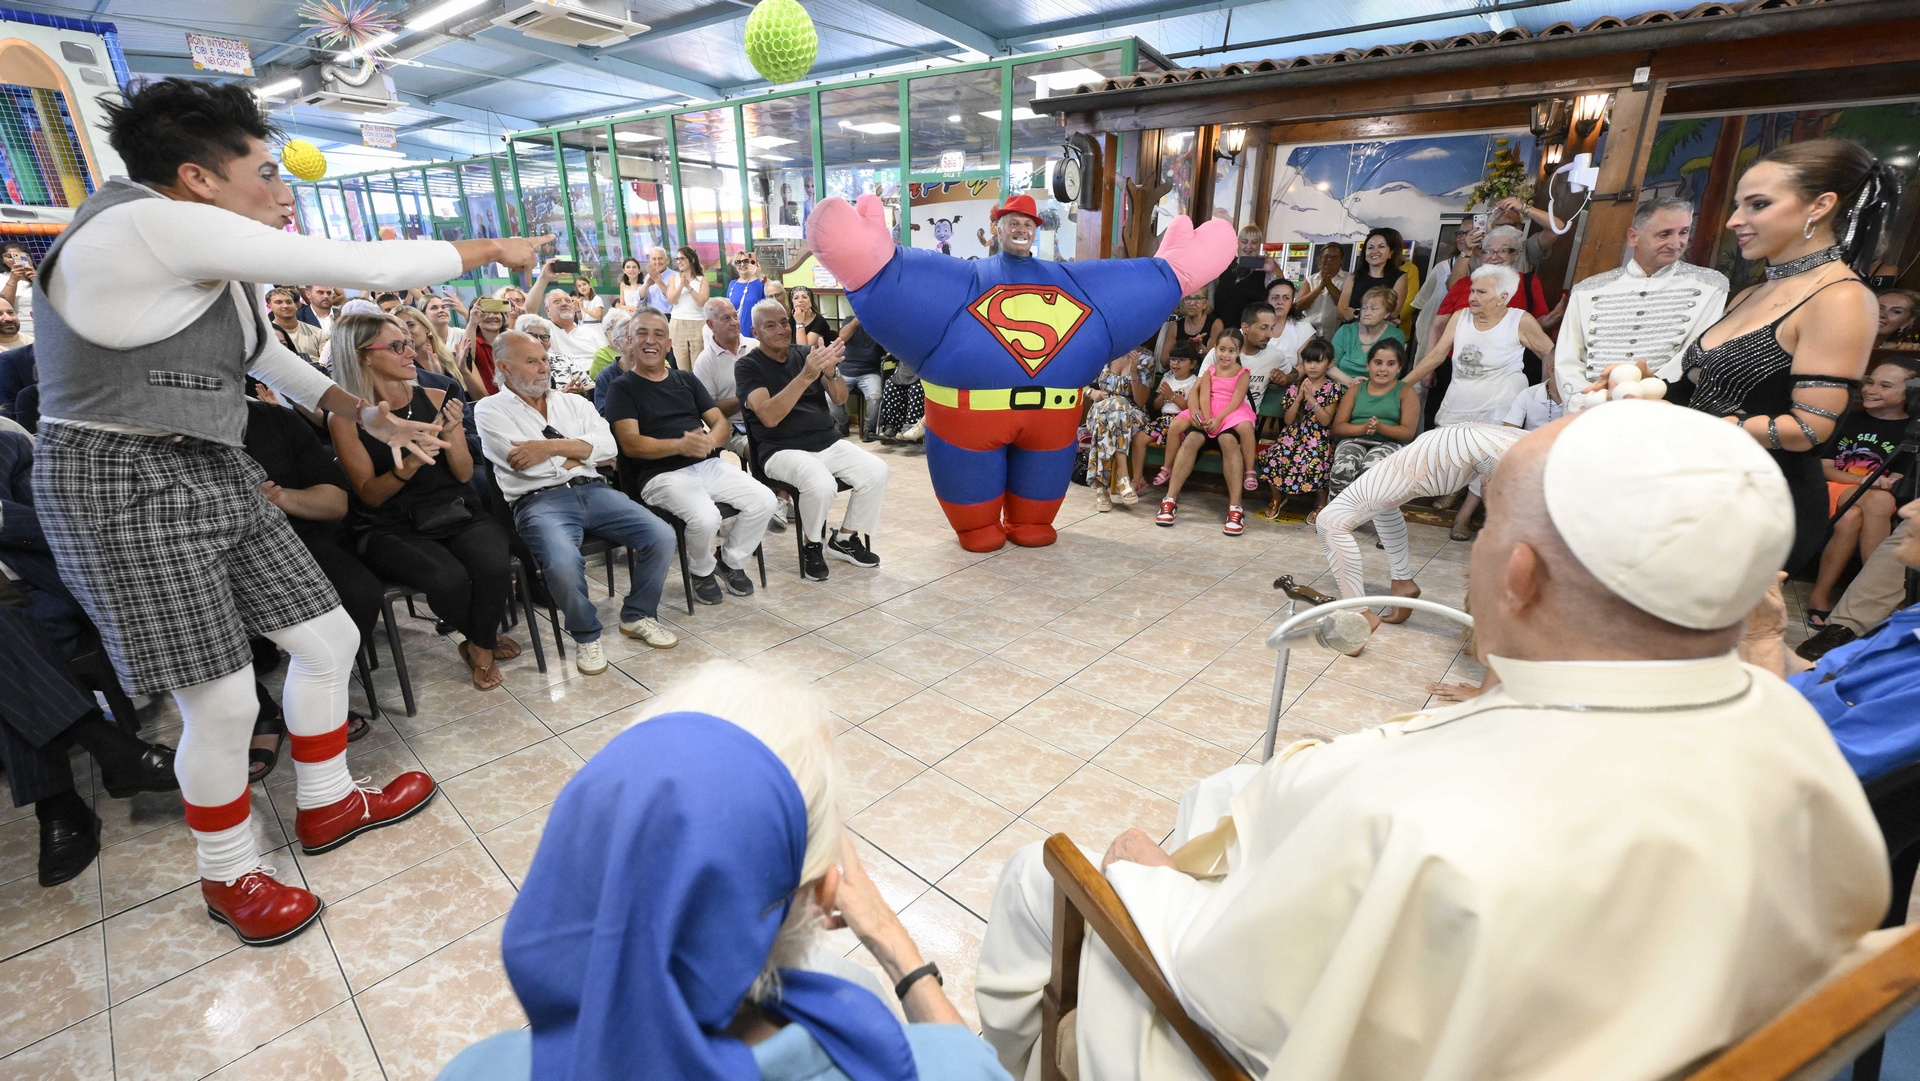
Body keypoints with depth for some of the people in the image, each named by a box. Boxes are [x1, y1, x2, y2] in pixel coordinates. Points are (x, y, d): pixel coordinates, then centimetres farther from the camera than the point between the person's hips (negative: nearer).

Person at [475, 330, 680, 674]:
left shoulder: (573, 402, 20)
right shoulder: (490, 410, 8)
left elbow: (608, 445, 3)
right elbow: (527, 464, -8)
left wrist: (553, 446, -9)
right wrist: (583, 450, 3)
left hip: (592, 490, 4)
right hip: (538, 500, -4)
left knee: (661, 536, -17)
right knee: (563, 562, -35)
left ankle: (637, 616, 7)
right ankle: (586, 636, -5)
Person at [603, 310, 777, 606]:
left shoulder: (687, 378, 17)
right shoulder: (622, 388, 3)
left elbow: (720, 422, 11)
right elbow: (631, 444, -10)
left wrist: (708, 442, -14)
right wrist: (680, 445, -27)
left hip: (709, 465, 5)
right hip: (661, 474, -5)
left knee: (765, 501, -15)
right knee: (705, 518, -32)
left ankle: (731, 561, 11)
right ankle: (702, 571, 2)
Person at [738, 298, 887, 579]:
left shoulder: (805, 353, 10)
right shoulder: (748, 366, -3)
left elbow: (841, 399, 3)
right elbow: (769, 416, -19)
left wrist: (830, 371, -19)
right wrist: (806, 376, -28)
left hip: (829, 442, 5)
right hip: (783, 450, -5)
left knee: (877, 471, -16)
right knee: (822, 485, -34)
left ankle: (845, 539, 4)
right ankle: (812, 545, -4)